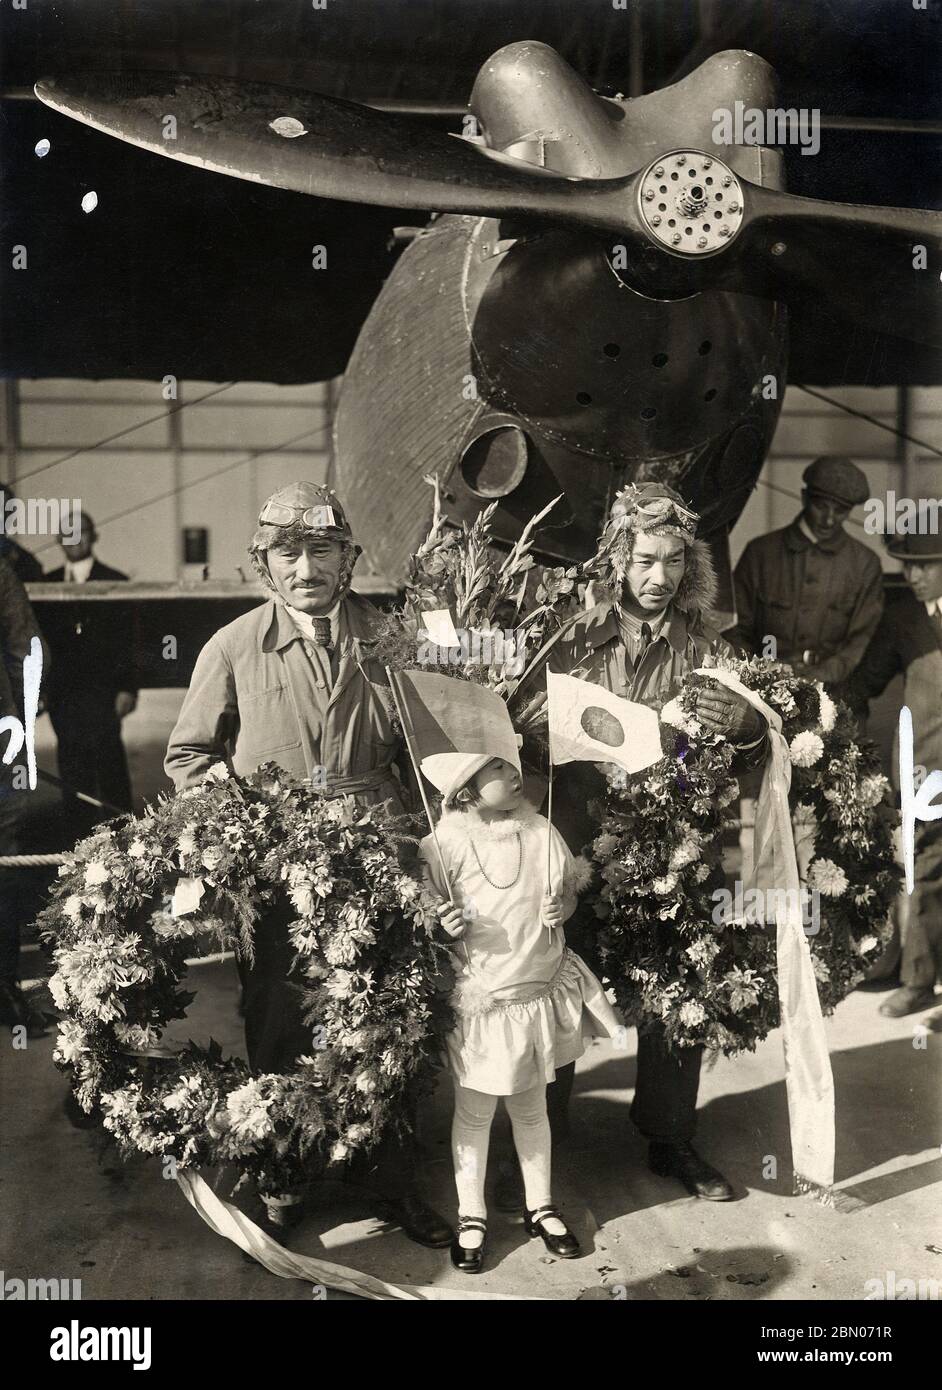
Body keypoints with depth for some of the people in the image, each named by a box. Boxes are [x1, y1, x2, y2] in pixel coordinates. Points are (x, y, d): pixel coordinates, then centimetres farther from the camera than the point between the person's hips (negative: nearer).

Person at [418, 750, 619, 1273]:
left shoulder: (541, 832, -6)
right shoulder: (443, 846, -16)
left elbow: (570, 890, 10)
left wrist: (565, 906, -10)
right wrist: (445, 929, -26)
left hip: (539, 993, 3)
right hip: (477, 1002, -3)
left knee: (531, 1108, 18)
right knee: (474, 1114, 11)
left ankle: (541, 1206, 36)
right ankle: (471, 1217, 30)